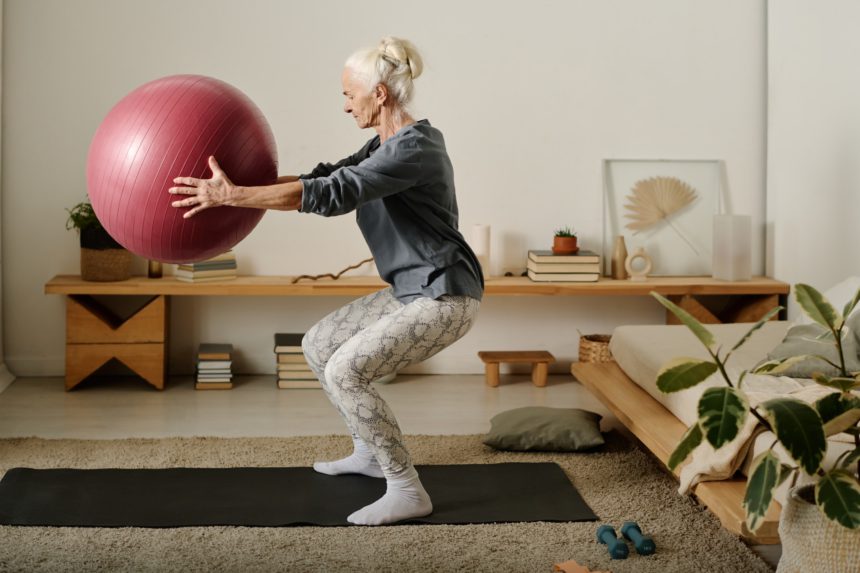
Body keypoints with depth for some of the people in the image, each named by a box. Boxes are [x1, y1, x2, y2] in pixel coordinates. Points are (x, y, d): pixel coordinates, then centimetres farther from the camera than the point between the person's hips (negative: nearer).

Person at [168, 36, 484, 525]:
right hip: (411, 292, 10)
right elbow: (330, 178, 14)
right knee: (318, 345, 15)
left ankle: (408, 491, -11)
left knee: (345, 372, -19)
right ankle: (371, 452, 28)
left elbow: (332, 196, -30)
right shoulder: (391, 143, 9)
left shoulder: (414, 149, -22)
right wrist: (248, 184, 8)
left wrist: (234, 197, -30)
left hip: (444, 298, -10)